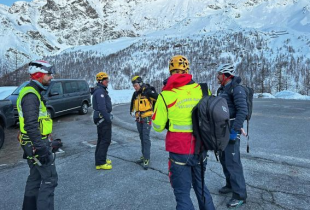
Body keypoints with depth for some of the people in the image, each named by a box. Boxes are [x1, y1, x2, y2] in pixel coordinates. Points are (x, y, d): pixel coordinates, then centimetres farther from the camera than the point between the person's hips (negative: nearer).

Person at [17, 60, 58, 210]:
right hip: (37, 143, -10)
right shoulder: (31, 95, -20)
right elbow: (31, 125, -26)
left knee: (35, 177, 19)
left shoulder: (32, 92, 13)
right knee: (50, 179, -4)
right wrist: (41, 149, -25)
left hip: (32, 143, 10)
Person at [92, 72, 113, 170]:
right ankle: (100, 163, -1)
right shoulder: (100, 92, -18)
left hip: (101, 118, 11)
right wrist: (108, 119, -22)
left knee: (101, 139, 17)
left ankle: (99, 160, 27)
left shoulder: (101, 90, 16)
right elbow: (102, 107, -25)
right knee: (105, 140, -6)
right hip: (103, 118, -11)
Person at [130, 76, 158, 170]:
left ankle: (147, 159, -3)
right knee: (142, 137, 14)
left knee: (146, 138, -9)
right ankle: (144, 155, 26)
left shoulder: (148, 92, -14)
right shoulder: (135, 94, 8)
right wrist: (132, 111, 22)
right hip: (138, 119, 7)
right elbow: (133, 103, 27)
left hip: (147, 118, -7)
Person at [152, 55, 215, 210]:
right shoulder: (202, 89, -3)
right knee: (201, 186, 25)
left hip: (179, 151, -4)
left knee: (182, 193, 11)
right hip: (200, 149, 4)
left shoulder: (166, 95, -12)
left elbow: (158, 126, -4)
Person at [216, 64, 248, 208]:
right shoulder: (222, 89, 14)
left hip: (232, 129, -9)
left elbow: (243, 110, -23)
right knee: (224, 158, 16)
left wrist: (235, 130, -26)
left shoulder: (236, 89, -14)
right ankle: (230, 185, 32)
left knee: (232, 161, -8)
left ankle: (240, 195, 3)